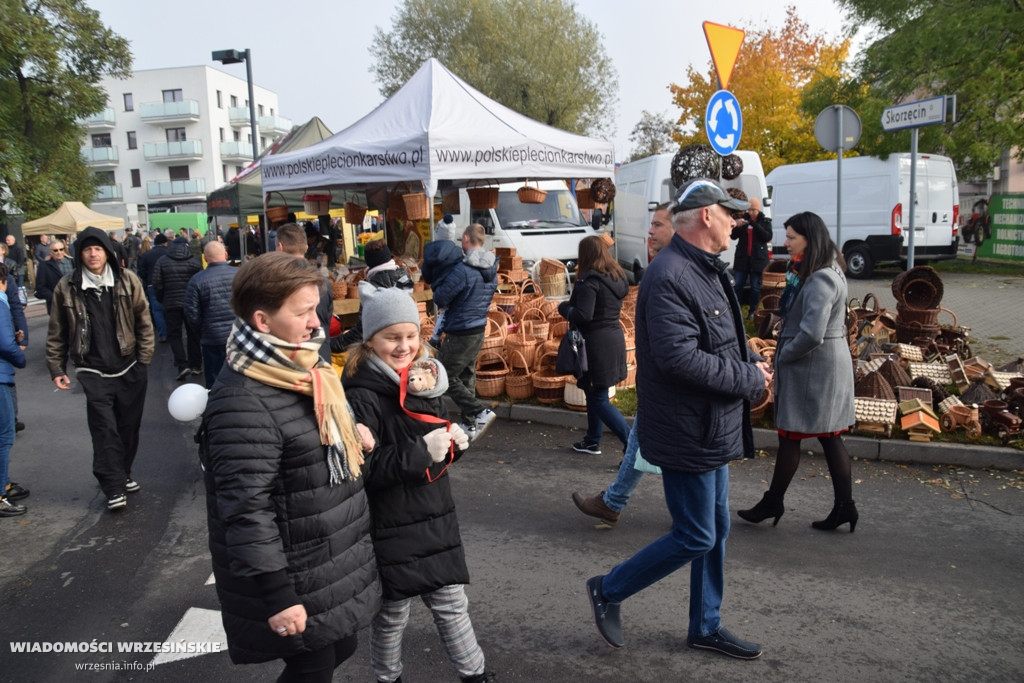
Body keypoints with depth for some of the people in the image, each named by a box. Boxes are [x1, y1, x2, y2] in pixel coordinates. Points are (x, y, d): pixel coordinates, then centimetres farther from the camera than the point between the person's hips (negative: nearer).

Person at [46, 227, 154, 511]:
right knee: (105, 429, -7)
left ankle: (123, 474, 31)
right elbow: (57, 333, 5)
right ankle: (114, 488, 0)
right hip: (94, 372, -1)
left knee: (129, 426, 11)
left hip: (130, 368, 2)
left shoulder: (128, 281, 0)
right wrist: (56, 368, 4)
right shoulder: (67, 287, -1)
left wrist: (144, 359, -1)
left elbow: (143, 321, 3)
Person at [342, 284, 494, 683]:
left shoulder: (425, 379, 3)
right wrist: (420, 453, -28)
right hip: (390, 530, -5)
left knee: (452, 604, 17)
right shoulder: (362, 396, -18)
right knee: (392, 615, 14)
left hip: (436, 520, 6)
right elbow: (362, 469, -23)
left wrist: (454, 443, -5)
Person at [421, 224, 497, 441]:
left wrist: (438, 281, 1)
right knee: (467, 376, 18)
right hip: (479, 329, 8)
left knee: (446, 376, 2)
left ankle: (480, 412, -9)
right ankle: (470, 425, 22)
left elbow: (440, 299, -16)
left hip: (460, 333, -8)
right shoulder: (492, 268, 5)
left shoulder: (463, 270, -22)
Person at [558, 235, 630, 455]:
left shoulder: (589, 280, -17)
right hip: (615, 339, 9)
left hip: (596, 344, -9)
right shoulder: (617, 277, 10)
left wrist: (564, 307, -6)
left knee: (599, 399, -2)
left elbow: (583, 315, -24)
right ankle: (592, 441, 32)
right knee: (594, 393, 21)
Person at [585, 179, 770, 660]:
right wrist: (750, 380, -19)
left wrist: (748, 368, 1)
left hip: (711, 428, 10)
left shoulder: (706, 270, 12)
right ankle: (609, 590, 19)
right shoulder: (670, 276, -22)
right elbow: (679, 357, -30)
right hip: (687, 433, -10)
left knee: (714, 529, 18)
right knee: (695, 538, 0)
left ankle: (706, 626, 35)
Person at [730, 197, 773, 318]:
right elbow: (733, 236, 6)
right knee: (737, 285, 0)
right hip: (742, 258, 2)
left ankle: (753, 311, 10)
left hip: (758, 259, -2)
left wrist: (755, 224, -20)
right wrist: (737, 226, -15)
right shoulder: (743, 218, 6)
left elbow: (768, 237, -11)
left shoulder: (765, 221, 1)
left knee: (755, 287, 2)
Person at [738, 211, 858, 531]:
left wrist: (784, 355, -15)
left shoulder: (820, 280, -21)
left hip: (811, 367, -10)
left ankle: (772, 503, 18)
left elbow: (811, 333, -27)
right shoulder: (825, 271, 12)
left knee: (790, 436, 3)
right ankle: (844, 506, 19)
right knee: (830, 437, 13)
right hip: (829, 364, 10)